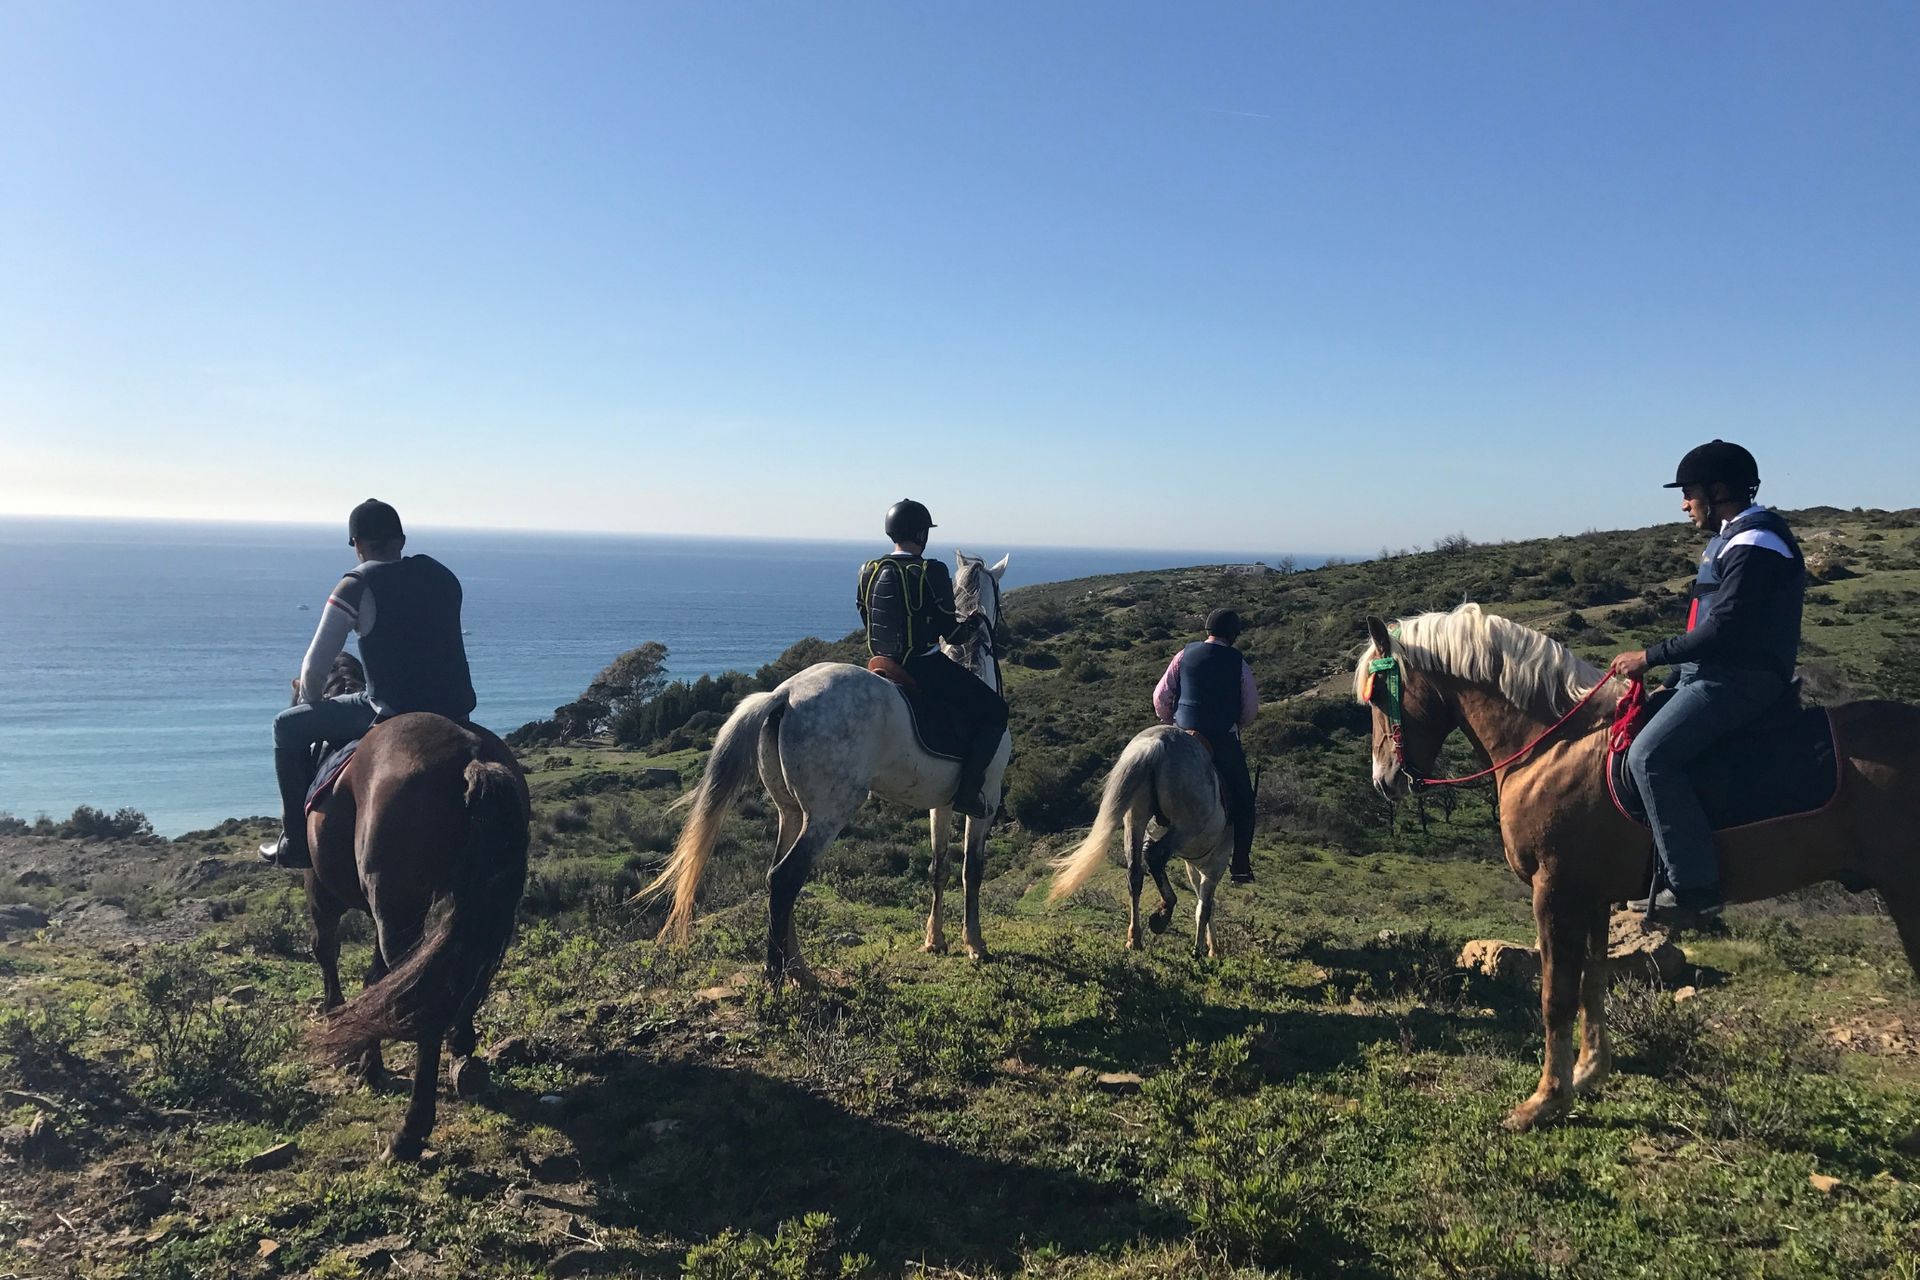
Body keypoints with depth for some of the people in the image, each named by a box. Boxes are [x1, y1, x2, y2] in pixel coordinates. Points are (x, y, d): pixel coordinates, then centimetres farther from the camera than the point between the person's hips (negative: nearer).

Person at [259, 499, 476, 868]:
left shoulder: (356, 586, -6)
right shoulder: (442, 575, 12)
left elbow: (315, 667, -2)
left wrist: (308, 699, 18)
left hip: (394, 713, -6)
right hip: (455, 713, 6)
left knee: (288, 727, 14)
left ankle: (296, 842, 19)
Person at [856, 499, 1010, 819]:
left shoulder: (869, 571, 3)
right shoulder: (932, 572, -16)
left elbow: (867, 621, 12)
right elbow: (950, 632, -14)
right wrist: (974, 623, 6)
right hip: (925, 669, -7)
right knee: (994, 709, 7)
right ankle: (968, 789, -3)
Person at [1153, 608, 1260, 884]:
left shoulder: (1185, 655, 2)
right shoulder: (1238, 662, -2)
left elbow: (1161, 696, 1)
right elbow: (1251, 708, 1)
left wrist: (1169, 722, 17)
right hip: (1224, 740, -2)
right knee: (1241, 801, 11)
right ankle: (1241, 865, 9)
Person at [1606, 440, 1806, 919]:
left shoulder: (1753, 545, -15)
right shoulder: (1735, 538, 18)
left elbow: (1723, 629, -23)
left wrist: (1650, 656, -18)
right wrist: (1662, 662, 15)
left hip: (1737, 681, -11)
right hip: (1718, 674, 11)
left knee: (1649, 756, -24)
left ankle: (1695, 886, -20)